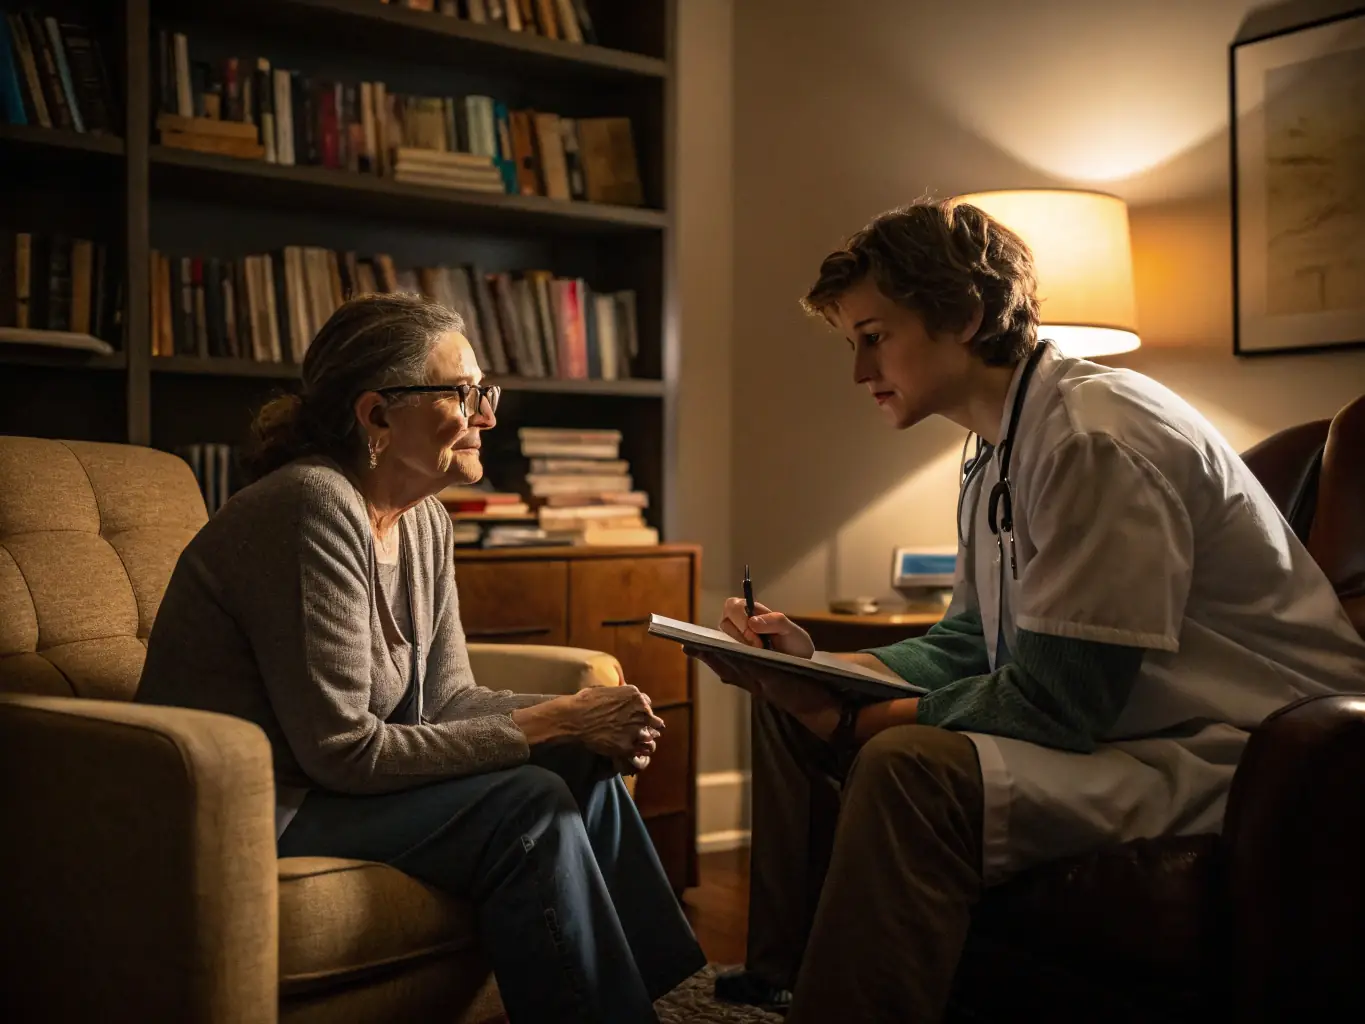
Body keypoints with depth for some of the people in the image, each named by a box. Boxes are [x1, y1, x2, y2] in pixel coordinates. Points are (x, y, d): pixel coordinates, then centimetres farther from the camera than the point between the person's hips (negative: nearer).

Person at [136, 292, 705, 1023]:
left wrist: (582, 721, -13)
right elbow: (343, 751, -26)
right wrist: (553, 722, -23)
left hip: (309, 785, 9)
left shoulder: (423, 521, 4)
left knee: (587, 772, -1)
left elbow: (448, 697, 5)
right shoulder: (314, 507, -24)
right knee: (528, 807, -20)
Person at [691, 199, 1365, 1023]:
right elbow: (967, 647, 15)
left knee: (908, 766, -37)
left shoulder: (1099, 437, -20)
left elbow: (1055, 702, -25)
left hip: (1234, 757, -10)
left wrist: (848, 719, -16)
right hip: (1115, 732, 10)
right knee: (788, 704, 12)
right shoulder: (999, 456, 11)